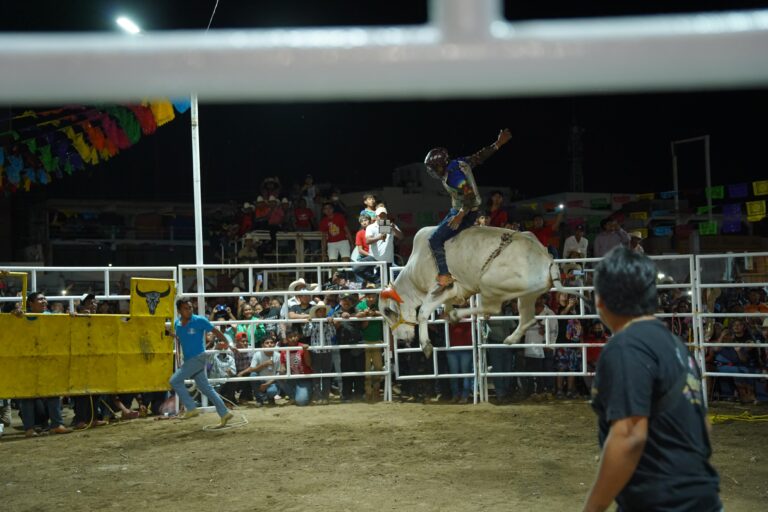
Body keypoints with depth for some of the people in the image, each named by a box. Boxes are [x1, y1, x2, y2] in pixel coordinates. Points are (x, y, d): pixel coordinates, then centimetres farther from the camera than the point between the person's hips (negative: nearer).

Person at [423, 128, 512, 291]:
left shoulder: (452, 175, -23)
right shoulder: (458, 163, 4)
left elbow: (470, 195, -29)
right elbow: (480, 156, 9)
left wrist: (460, 215, -30)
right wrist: (498, 143, 17)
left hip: (466, 213, -11)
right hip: (458, 210, 11)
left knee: (435, 240, -16)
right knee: (439, 232, 24)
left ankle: (444, 277, -18)